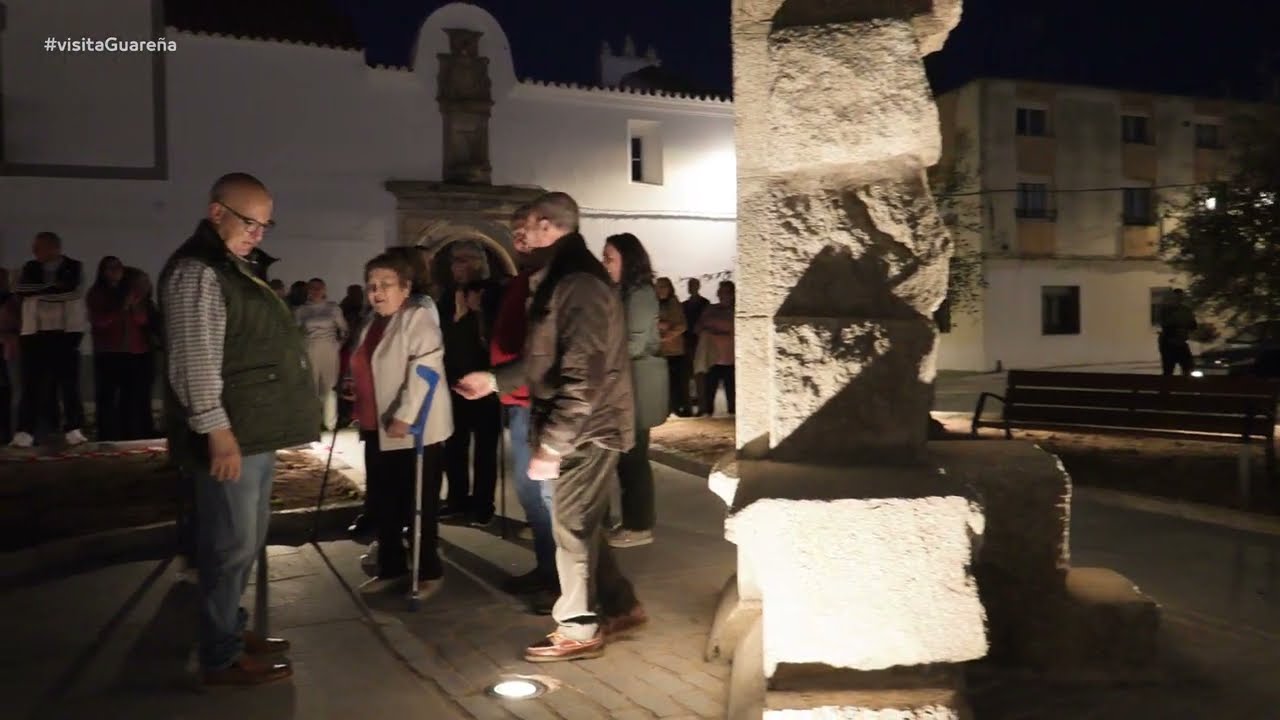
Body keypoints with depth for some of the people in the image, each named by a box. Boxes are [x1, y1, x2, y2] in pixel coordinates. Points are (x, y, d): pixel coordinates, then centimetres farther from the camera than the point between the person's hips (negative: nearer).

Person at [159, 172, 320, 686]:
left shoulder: (233, 268, 18)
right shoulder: (197, 272, -14)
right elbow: (195, 361, -21)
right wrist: (218, 432, -23)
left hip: (256, 431, 10)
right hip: (230, 436, -10)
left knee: (247, 541, 18)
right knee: (232, 545, -2)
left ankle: (231, 631, 31)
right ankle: (221, 658, 9)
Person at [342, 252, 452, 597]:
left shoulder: (418, 318, -11)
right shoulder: (372, 324, 16)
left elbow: (424, 371, -22)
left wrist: (404, 416, -27)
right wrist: (355, 387, 12)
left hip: (414, 431, -8)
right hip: (377, 429, 9)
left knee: (418, 505, 1)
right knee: (382, 503, 15)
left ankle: (429, 573, 14)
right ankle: (391, 568, 28)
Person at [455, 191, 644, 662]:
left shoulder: (579, 285, -20)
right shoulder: (559, 281, 14)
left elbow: (583, 377, -25)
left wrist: (551, 443, -23)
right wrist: (494, 379, 23)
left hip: (586, 428, -10)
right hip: (576, 426, 10)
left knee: (570, 527, 2)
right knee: (580, 525, 17)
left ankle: (579, 630, 17)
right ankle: (621, 607, 31)